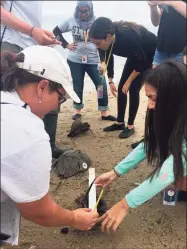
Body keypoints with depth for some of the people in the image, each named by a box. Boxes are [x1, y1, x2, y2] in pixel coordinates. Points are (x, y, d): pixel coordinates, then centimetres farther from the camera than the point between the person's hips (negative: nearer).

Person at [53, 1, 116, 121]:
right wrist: (66, 45, 0)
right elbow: (56, 31, 10)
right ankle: (78, 111, 25)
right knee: (77, 86, 9)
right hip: (75, 60, 1)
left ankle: (104, 112, 9)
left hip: (94, 60, -1)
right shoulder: (71, 21, 0)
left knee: (102, 85, -3)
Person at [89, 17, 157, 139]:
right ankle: (120, 123, 13)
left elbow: (141, 62, -28)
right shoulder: (108, 40, -21)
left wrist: (128, 81, -18)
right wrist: (110, 81, -4)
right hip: (135, 55, 7)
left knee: (133, 89, -11)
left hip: (151, 53, -7)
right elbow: (109, 58, -2)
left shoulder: (127, 37, -40)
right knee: (121, 88, 2)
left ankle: (130, 126, 2)